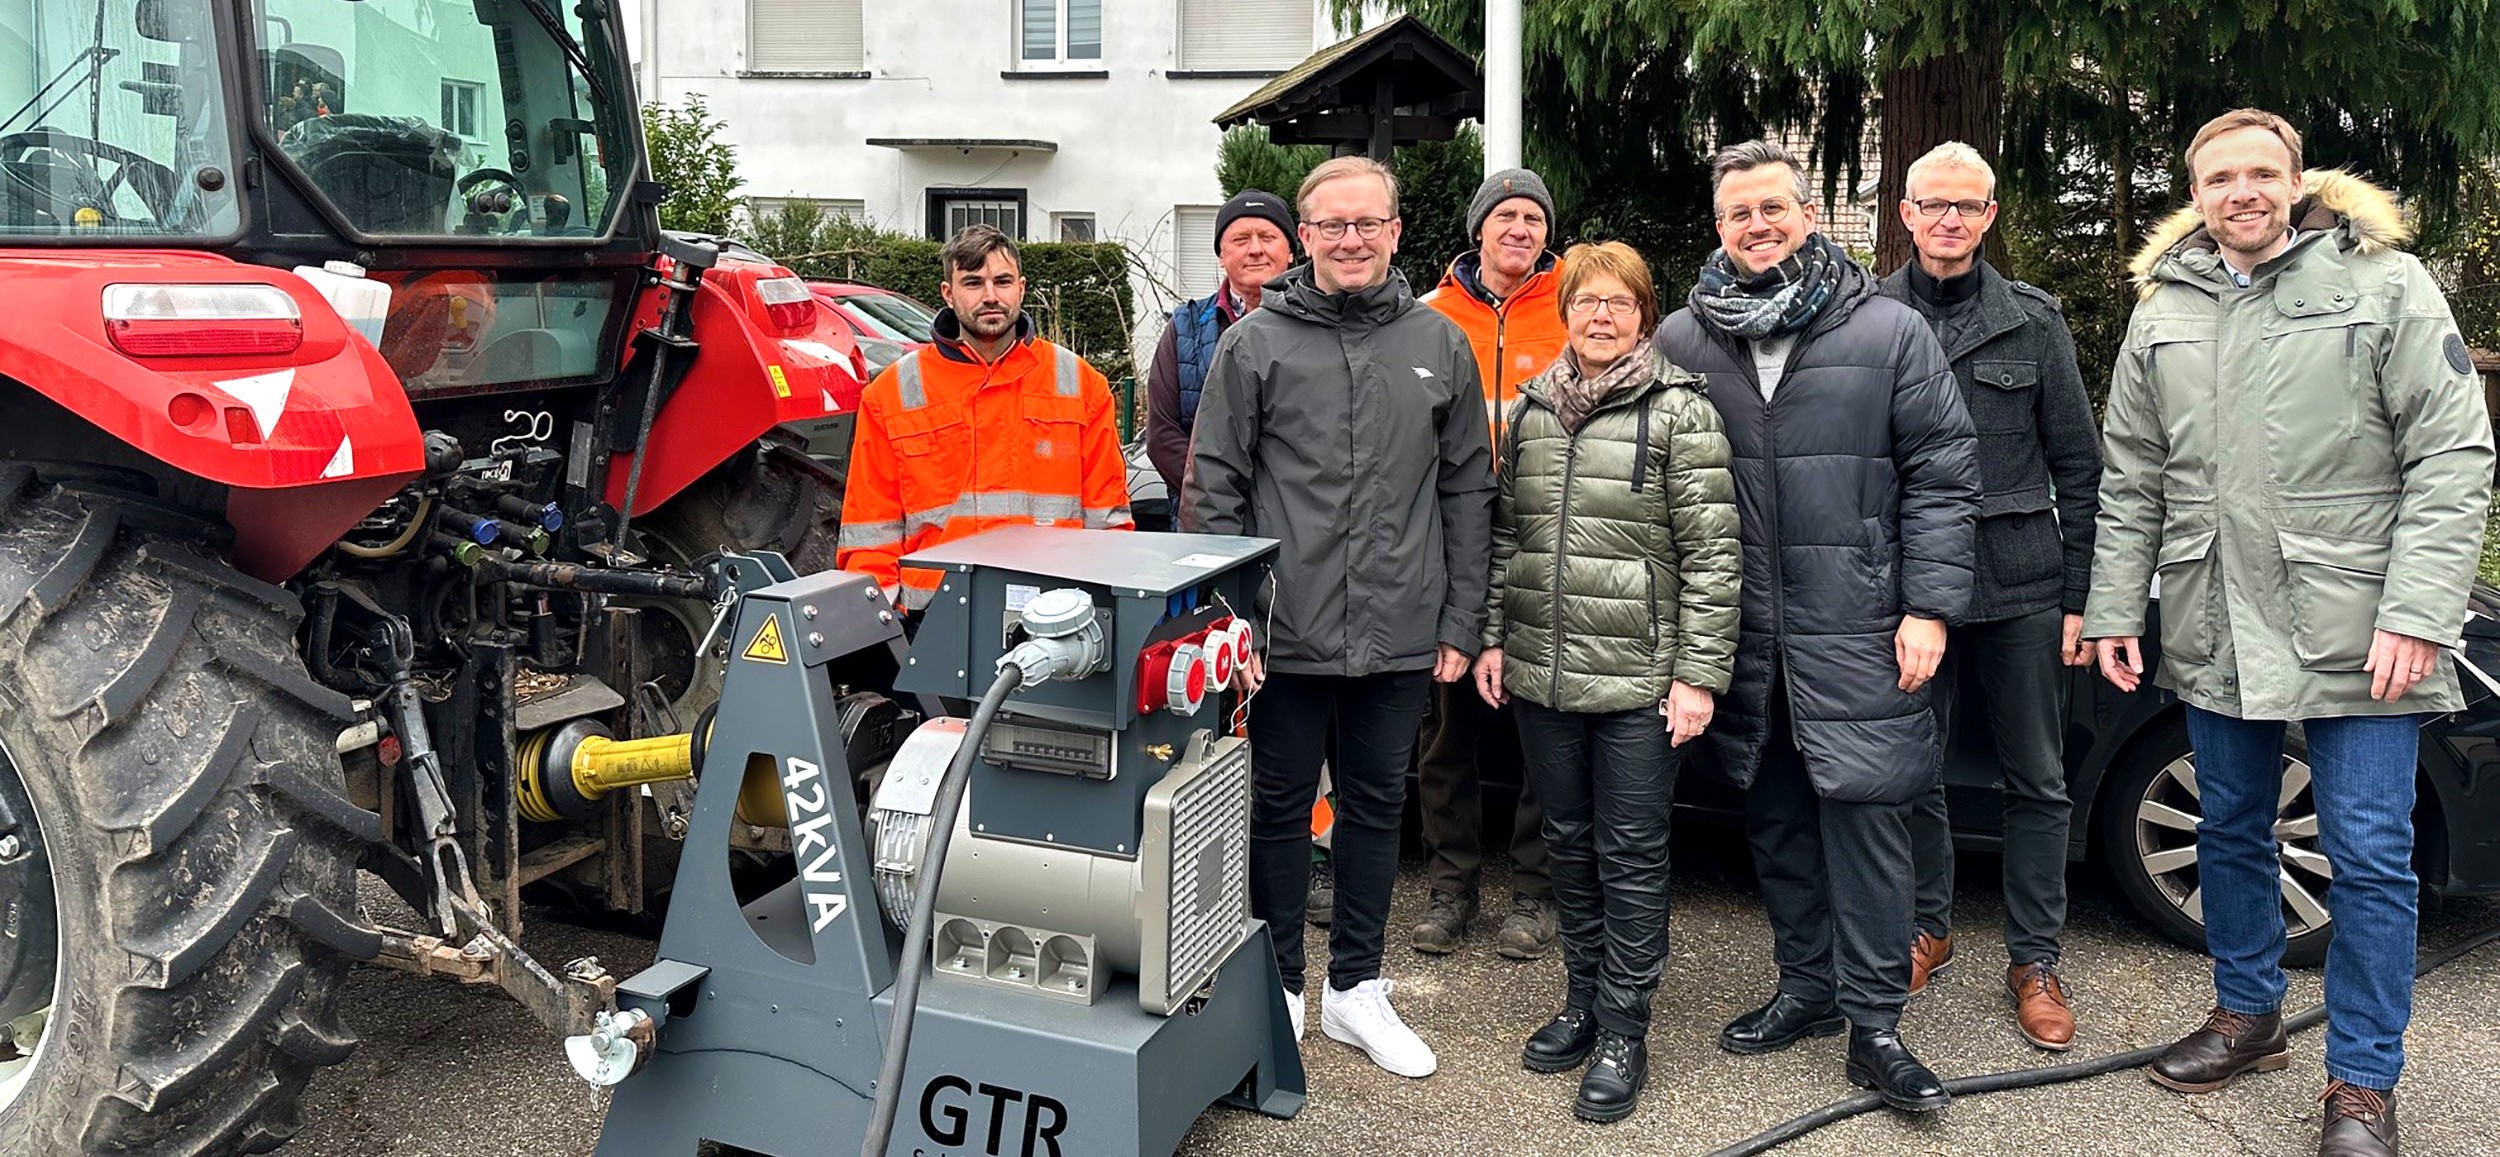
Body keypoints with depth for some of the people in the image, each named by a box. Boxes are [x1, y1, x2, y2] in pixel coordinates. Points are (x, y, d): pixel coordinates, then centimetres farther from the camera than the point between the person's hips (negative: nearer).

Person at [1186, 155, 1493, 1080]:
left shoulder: (1439, 345, 6)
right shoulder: (1255, 343, -1)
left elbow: (1467, 492, 7)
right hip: (1285, 633, -2)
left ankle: (1355, 987, 29)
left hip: (1401, 638, 3)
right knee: (1280, 805, 10)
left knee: (1377, 805, 14)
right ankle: (1279, 986, 27)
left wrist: (1461, 622, 3)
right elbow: (1214, 489, -2)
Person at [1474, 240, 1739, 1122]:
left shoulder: (1679, 412, -6)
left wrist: (1698, 675, -12)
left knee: (1631, 853, 3)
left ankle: (1624, 1031, 15)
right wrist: (1492, 638, 11)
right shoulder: (1531, 410, 10)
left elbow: (1711, 555, -9)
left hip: (1638, 680, -5)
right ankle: (1581, 1000, 32)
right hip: (1542, 671, 5)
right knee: (1569, 842, 16)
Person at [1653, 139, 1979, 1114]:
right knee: (1776, 814, 12)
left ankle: (1874, 1024, 9)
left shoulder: (1890, 332, 1)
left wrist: (1930, 605, -7)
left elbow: (1941, 476, 1)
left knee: (1863, 814, -3)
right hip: (1743, 632, 3)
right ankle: (1807, 988, 28)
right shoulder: (1682, 342, 7)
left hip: (1856, 628, -3)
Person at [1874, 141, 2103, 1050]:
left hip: (2021, 586, 0)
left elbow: (2078, 466, 5)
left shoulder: (2033, 320, 4)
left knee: (2037, 779, 7)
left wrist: (2079, 597, -1)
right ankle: (1929, 930, 28)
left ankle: (2034, 960, 19)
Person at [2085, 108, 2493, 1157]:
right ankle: (2247, 1013, 35)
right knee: (2231, 833, 16)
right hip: (2215, 633, 4)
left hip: (2357, 633, -4)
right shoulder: (2164, 313, 8)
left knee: (2370, 857, 1)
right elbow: (2130, 482, 11)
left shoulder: (2384, 286, -3)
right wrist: (2114, 609, 5)